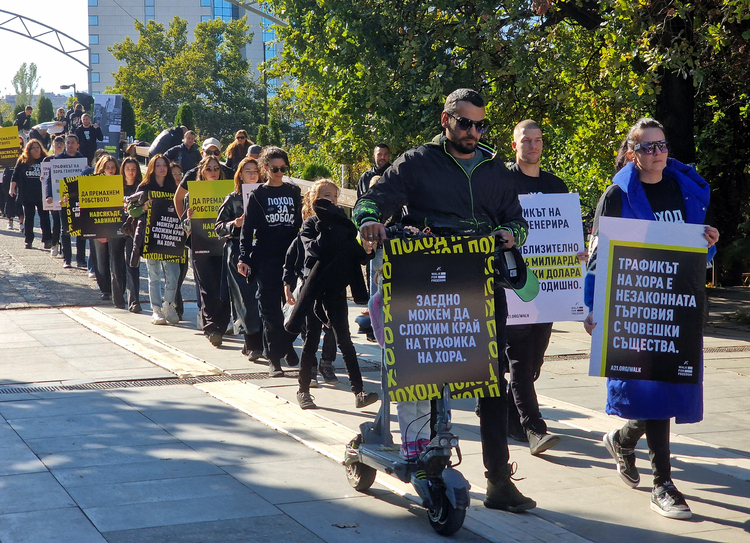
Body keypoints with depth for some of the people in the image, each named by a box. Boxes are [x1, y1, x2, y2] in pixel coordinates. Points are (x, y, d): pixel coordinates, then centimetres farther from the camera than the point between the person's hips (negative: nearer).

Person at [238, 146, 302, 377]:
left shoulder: (294, 192, 12)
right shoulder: (258, 195, 3)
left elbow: (299, 224, 15)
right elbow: (247, 228, 1)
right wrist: (244, 258, -8)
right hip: (266, 260, -3)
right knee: (271, 310, -3)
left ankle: (287, 347, 19)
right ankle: (274, 359, 1)